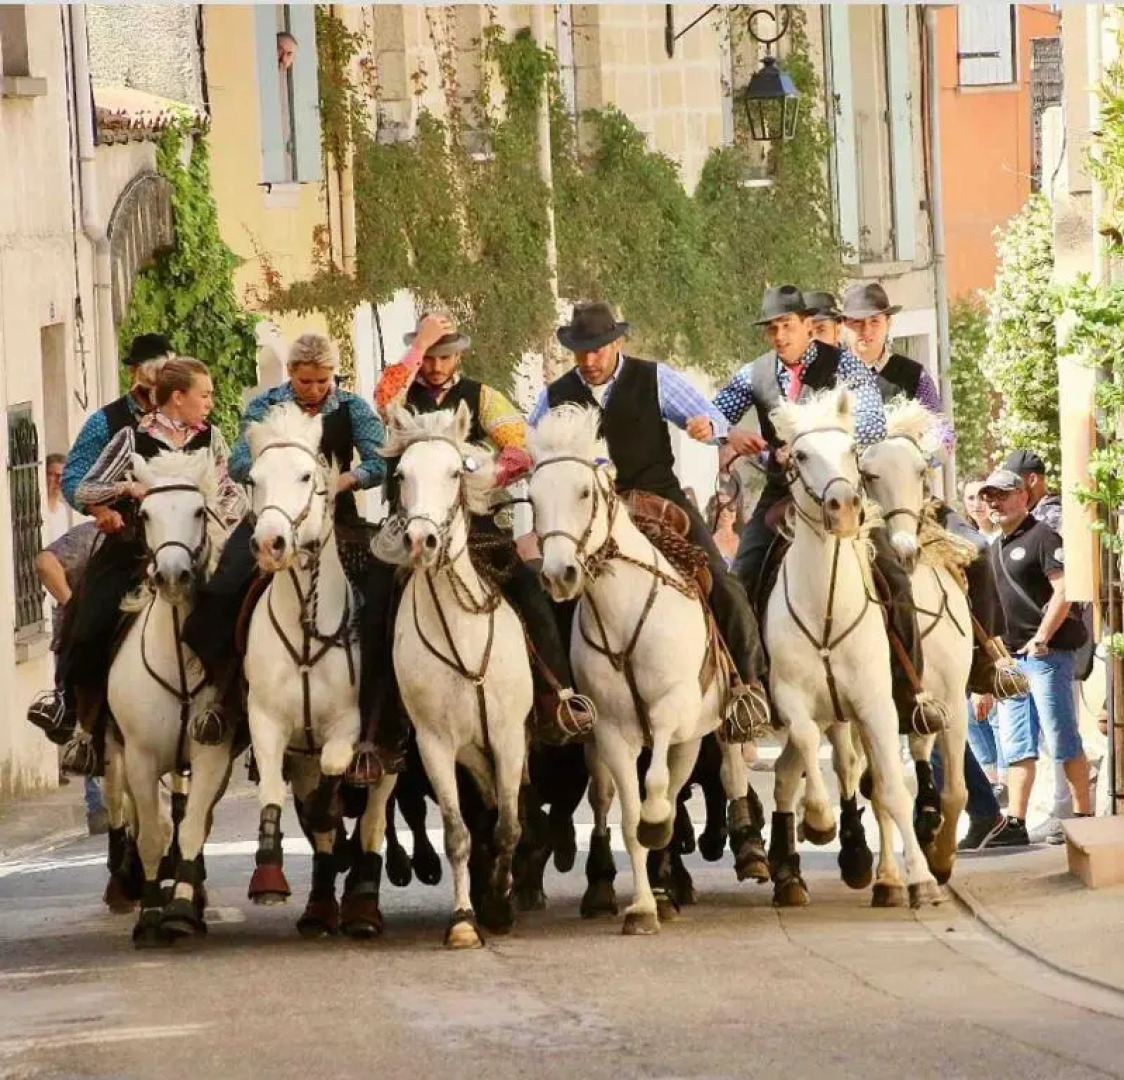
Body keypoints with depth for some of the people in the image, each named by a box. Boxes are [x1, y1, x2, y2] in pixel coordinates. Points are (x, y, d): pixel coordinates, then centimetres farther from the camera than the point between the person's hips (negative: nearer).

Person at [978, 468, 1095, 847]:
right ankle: (1015, 824, 6)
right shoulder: (995, 549, 18)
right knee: (1016, 744, 6)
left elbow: (1064, 590, -17)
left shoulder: (1041, 537, -8)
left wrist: (1042, 638, -21)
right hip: (1011, 657, 9)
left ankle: (1084, 816, 1)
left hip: (1046, 654, -9)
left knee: (1061, 738, -5)